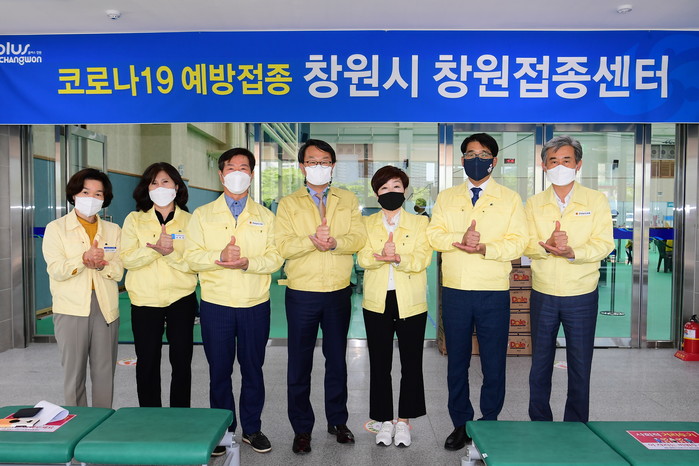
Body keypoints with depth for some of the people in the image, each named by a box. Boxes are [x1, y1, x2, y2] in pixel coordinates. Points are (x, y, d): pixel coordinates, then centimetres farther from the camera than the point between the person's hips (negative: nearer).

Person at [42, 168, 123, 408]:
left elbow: (118, 271, 3)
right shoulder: (56, 228, 4)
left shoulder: (113, 230, 11)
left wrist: (101, 264, -18)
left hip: (106, 307, 2)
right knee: (74, 372, 3)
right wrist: (83, 259, -24)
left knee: (105, 372, 7)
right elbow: (56, 270, -7)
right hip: (71, 308, -2)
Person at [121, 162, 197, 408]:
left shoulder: (190, 221, 3)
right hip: (144, 300, 1)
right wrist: (155, 249, -23)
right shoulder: (134, 220, 6)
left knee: (181, 362, 7)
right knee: (147, 363, 7)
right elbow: (127, 259, -7)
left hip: (181, 299, 0)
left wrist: (171, 253, -23)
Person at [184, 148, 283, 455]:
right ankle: (222, 430, 26)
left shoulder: (265, 217, 8)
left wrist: (247, 263, -21)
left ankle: (252, 429, 26)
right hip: (216, 305, 0)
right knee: (219, 371, 9)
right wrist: (220, 256, -21)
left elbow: (275, 258, -2)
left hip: (255, 306, 1)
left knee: (253, 369, 10)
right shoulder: (202, 215, 7)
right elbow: (191, 256, -3)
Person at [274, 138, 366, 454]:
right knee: (299, 363, 6)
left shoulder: (348, 200, 8)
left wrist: (335, 242, -24)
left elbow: (359, 238, -5)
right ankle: (301, 429, 22)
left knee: (337, 359, 14)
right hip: (302, 294, -1)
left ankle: (337, 421, 32)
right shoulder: (288, 204, 3)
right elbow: (283, 245, -10)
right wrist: (312, 241, -26)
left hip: (339, 292, 2)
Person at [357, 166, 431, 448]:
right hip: (377, 303, 1)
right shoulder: (367, 224, 10)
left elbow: (422, 259, -9)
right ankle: (385, 420, 22)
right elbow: (362, 258, -5)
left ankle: (404, 421, 21)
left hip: (411, 303, -1)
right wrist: (381, 255, -26)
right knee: (379, 364, 7)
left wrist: (398, 258, -28)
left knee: (411, 363, 5)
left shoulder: (420, 223, 6)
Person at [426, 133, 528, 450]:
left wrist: (484, 248, -21)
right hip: (454, 291, 2)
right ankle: (461, 424, 26)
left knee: (493, 363, 6)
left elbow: (517, 242, -5)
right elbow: (434, 234, 0)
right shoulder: (446, 198, 12)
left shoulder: (510, 199, 6)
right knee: (457, 361, 10)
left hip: (493, 293, -1)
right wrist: (460, 240, -19)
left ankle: (489, 424, 25)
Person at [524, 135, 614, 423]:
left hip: (582, 295, -1)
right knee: (540, 364, 11)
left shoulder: (596, 200, 1)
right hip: (543, 294, 2)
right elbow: (526, 245, -4)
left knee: (580, 366, 7)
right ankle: (539, 424, 26)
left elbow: (604, 244, -9)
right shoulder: (534, 204, 5)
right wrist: (547, 246, -26)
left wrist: (572, 252, -28)